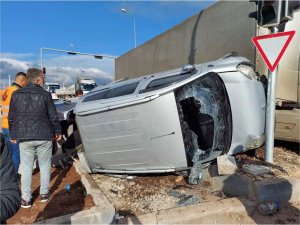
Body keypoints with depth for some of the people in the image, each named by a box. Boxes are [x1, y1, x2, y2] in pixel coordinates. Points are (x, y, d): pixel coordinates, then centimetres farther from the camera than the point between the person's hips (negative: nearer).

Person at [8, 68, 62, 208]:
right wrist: (57, 131, 9)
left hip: (24, 138, 2)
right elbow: (53, 116, -4)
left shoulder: (16, 94, 1)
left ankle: (26, 199, 18)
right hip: (44, 136, -2)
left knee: (26, 168, 11)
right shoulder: (45, 95, -7)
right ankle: (44, 193, 24)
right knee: (44, 166, 14)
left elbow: (11, 118, 5)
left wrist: (13, 135, 16)